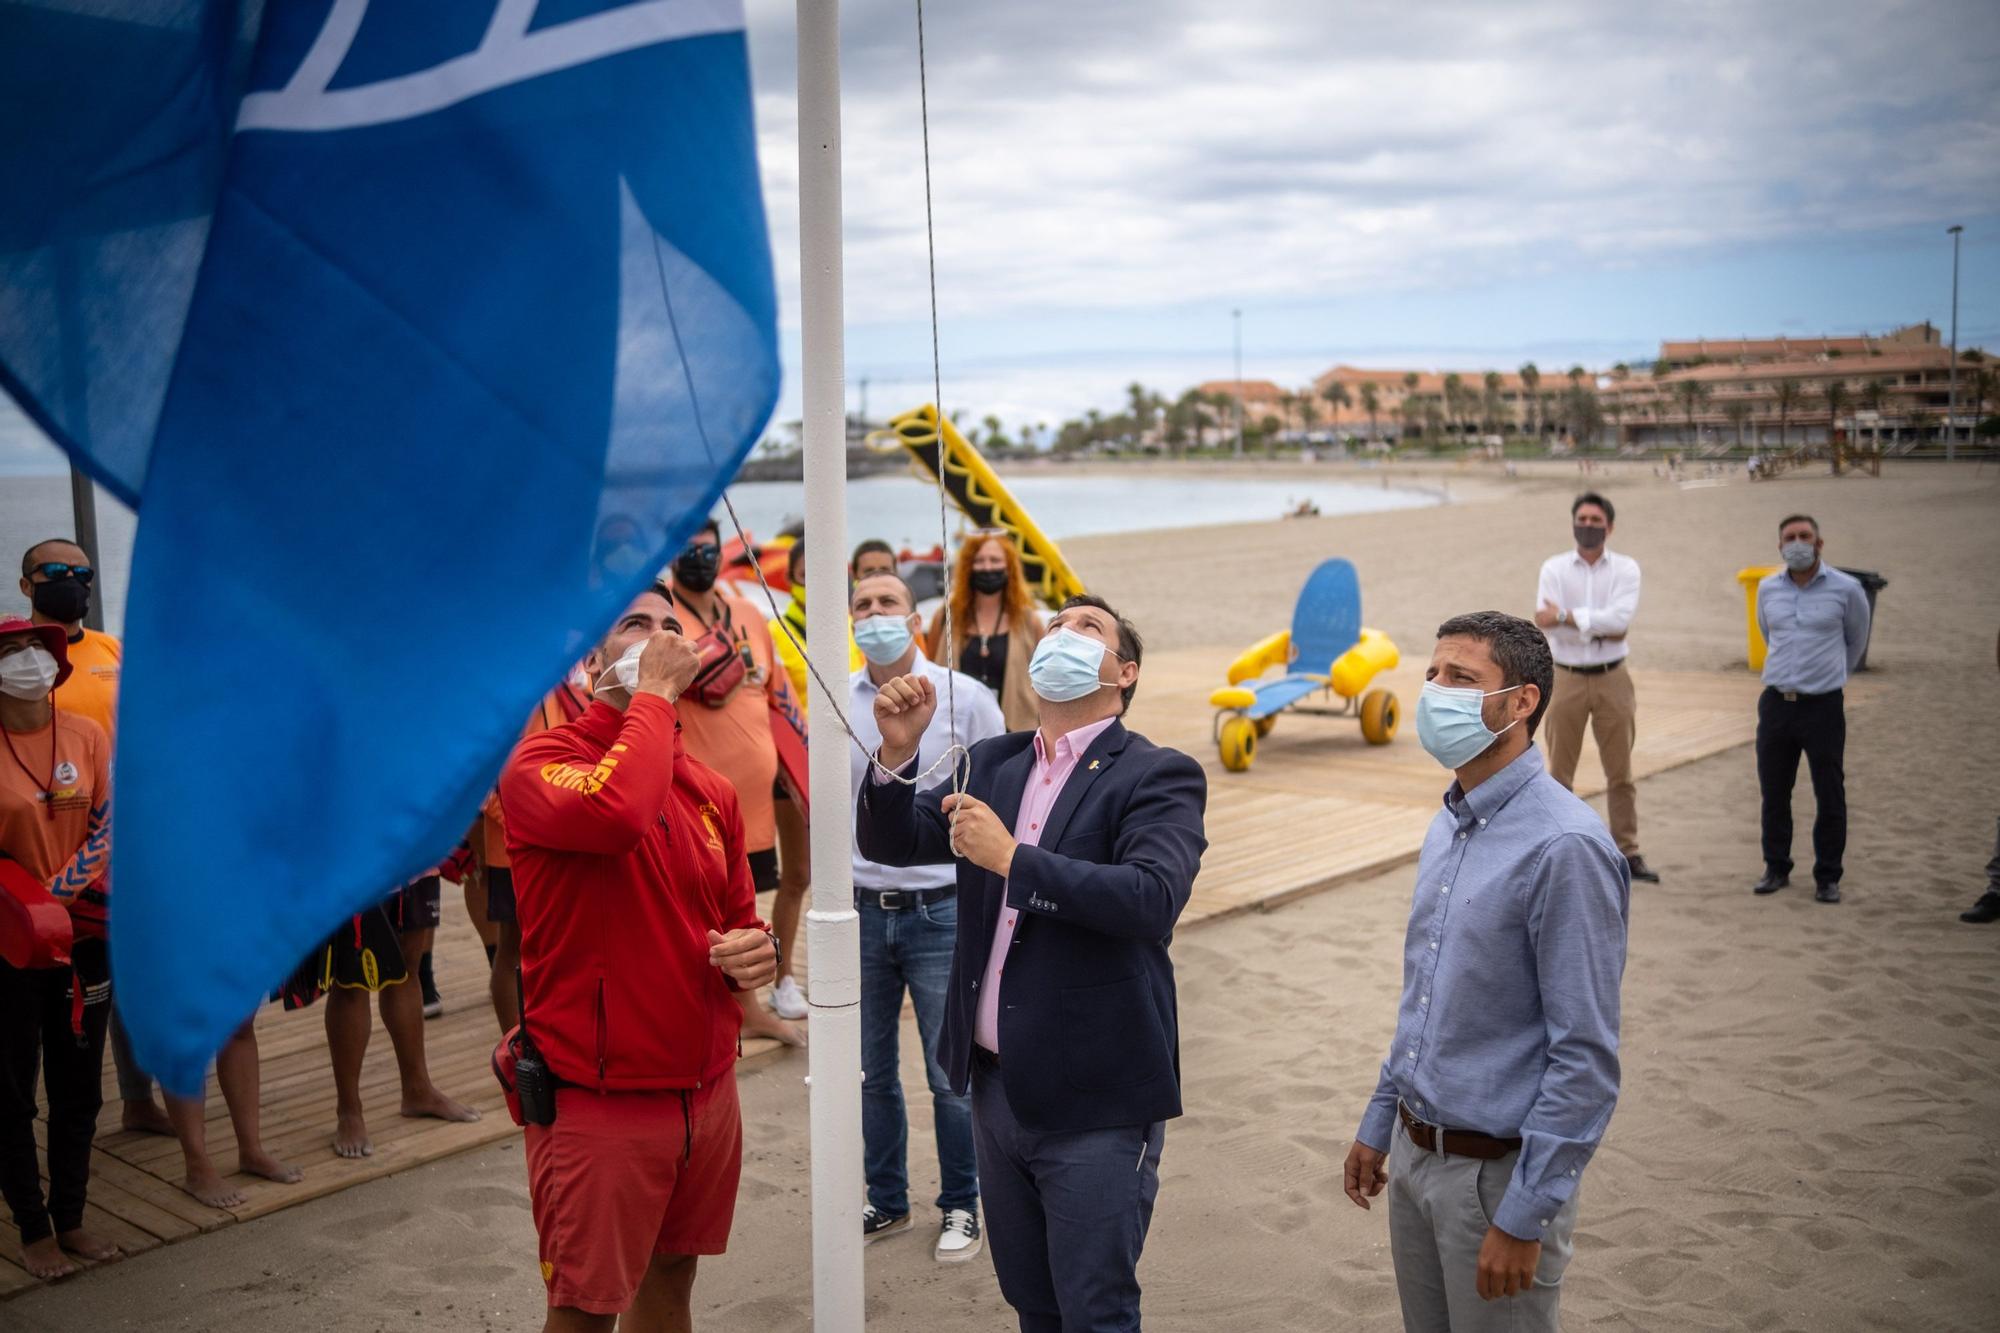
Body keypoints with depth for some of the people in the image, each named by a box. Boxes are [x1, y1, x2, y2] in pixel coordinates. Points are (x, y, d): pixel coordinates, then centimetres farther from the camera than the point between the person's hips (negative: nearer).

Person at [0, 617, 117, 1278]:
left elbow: (107, 826, 0)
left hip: (84, 933, 3)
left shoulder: (88, 736, -1)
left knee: (79, 1087, 12)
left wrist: (60, 891, -12)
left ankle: (71, 1220, 24)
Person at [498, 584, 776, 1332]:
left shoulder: (711, 789, 7)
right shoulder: (540, 762, -12)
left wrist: (757, 953, -6)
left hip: (708, 1091, 6)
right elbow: (615, 813, -36)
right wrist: (655, 693, -21)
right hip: (597, 1101, -6)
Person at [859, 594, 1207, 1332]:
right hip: (997, 1086, 6)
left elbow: (1153, 898, -25)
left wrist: (1013, 858, -27)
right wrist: (898, 751, -13)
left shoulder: (1159, 775, -10)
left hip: (1095, 1101, -6)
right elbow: (892, 845, 4)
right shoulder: (992, 763, 9)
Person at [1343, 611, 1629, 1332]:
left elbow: (1586, 1058, -20)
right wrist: (1380, 1123, 17)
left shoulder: (1565, 846, -20)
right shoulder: (1450, 824, 6)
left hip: (1497, 1172, -7)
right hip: (1415, 1153, 8)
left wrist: (1525, 1218, -19)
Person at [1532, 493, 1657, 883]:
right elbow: (1547, 624, -13)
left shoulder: (1625, 568, 1)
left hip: (1612, 679, 0)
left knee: (1620, 773, 7)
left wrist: (1566, 615, -17)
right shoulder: (1554, 568, 1)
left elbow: (1620, 619, -16)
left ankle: (1628, 852, 16)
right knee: (1560, 774, 7)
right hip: (1567, 679, 0)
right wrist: (1600, 628, -14)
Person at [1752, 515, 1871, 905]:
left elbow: (1856, 641, 13)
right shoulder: (1767, 589, 5)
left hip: (1823, 705, -3)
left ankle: (1828, 877, 12)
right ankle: (1776, 869, 22)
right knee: (1773, 792, 8)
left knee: (1830, 796, 1)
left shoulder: (1846, 589, -4)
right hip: (1776, 702, 3)